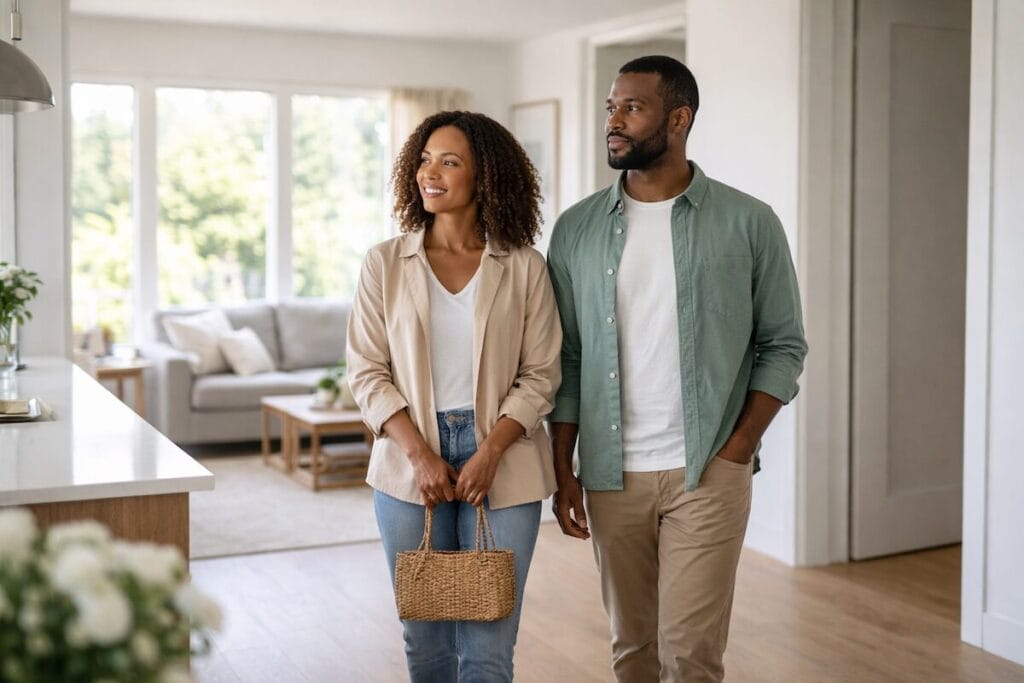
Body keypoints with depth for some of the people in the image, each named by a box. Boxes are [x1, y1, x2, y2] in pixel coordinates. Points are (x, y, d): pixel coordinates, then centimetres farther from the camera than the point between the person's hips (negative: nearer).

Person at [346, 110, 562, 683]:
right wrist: (420, 454, -11)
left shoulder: (524, 267, 1)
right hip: (411, 463, 1)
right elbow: (366, 373, 0)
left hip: (501, 462, -1)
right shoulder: (386, 263, 3)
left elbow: (541, 376, 0)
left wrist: (489, 453, -12)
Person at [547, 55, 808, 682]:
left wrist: (738, 450, -8)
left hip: (707, 473, -2)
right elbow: (565, 358, 7)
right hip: (611, 477, 3)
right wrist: (563, 471, 3)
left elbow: (784, 345, 1)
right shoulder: (577, 229, 4)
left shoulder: (749, 223, -2)